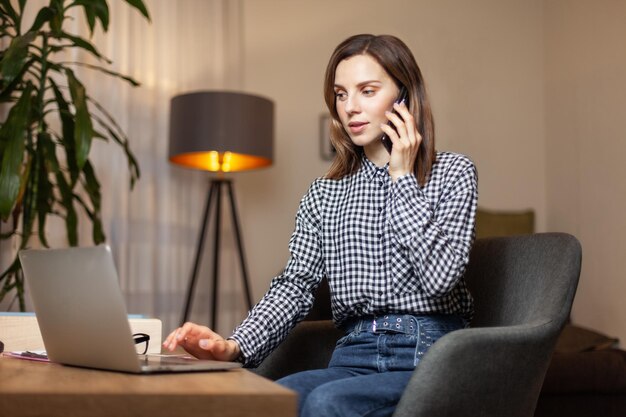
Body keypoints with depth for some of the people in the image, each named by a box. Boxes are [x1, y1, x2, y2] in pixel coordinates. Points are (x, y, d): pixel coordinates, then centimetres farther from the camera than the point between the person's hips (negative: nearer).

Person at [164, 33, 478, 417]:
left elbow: (439, 277, -10)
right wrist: (236, 346, -13)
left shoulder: (453, 173, 4)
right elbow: (296, 284, 4)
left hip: (428, 356, -2)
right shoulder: (324, 194, 15)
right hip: (355, 355, 3)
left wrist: (402, 178, -5)